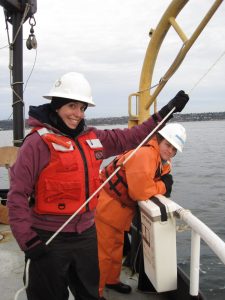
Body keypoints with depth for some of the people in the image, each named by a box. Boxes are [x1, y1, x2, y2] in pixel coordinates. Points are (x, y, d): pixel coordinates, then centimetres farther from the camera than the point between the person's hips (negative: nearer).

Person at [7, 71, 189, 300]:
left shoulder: (92, 138, 3)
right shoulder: (38, 142, -15)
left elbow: (129, 138, 9)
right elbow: (18, 195, -16)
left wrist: (165, 112, 9)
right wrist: (28, 240, -18)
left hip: (86, 235, 6)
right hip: (49, 240, -5)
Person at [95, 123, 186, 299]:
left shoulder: (163, 162, 6)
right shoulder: (145, 154, -28)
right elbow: (140, 191, -32)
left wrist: (164, 184, -12)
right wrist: (163, 186, -16)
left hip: (119, 208, 10)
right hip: (106, 206, -10)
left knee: (116, 247, 26)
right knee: (103, 252, 1)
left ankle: (111, 279, 46)